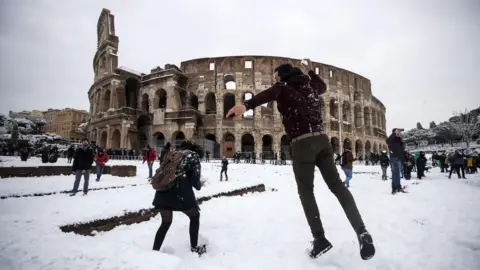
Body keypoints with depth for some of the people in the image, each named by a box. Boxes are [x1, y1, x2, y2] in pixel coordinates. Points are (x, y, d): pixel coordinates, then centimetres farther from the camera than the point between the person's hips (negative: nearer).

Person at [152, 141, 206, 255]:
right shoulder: (194, 156, 9)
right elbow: (195, 178, 2)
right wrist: (199, 185, 21)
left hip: (163, 190, 6)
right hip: (180, 191, -5)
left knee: (166, 223, 21)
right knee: (195, 216, 18)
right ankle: (194, 248, 22)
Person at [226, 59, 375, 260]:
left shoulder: (283, 88, 1)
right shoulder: (309, 86, 19)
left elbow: (267, 94, -23)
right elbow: (322, 87, 43)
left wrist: (246, 105, -40)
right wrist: (310, 71, 54)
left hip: (302, 143, -6)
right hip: (321, 139, 6)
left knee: (305, 190, 5)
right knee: (336, 184, 11)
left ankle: (320, 238, 4)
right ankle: (361, 231, 6)